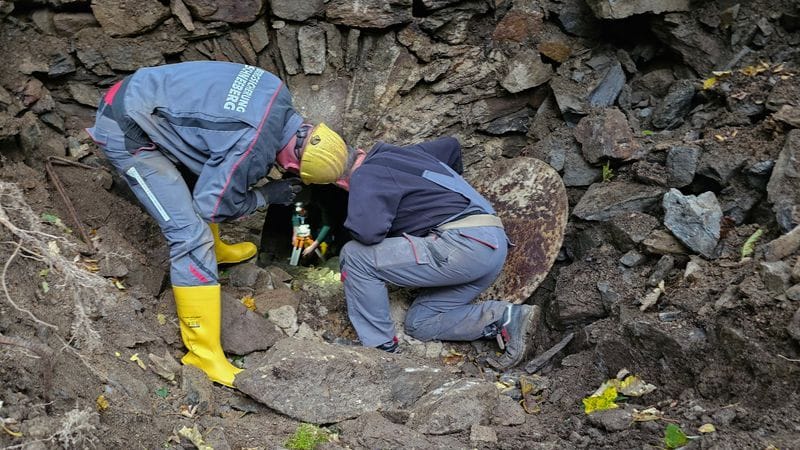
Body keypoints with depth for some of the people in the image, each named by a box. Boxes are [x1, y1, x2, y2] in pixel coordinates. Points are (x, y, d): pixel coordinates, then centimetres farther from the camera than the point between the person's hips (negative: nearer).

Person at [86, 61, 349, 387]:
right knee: (191, 235, -11)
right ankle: (204, 351, -3)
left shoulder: (277, 95, -1)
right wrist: (267, 195, 1)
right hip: (126, 132, -9)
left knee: (201, 178, 26)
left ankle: (214, 249, 52)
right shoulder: (255, 149, -24)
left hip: (139, 92, 9)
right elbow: (211, 205, -11)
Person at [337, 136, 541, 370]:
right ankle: (508, 318, 3)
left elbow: (367, 231, -19)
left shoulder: (365, 174, -3)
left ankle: (380, 347, -2)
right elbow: (450, 145, 41)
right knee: (420, 324, 16)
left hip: (465, 243, -10)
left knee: (355, 256, -6)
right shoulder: (400, 154, 24)